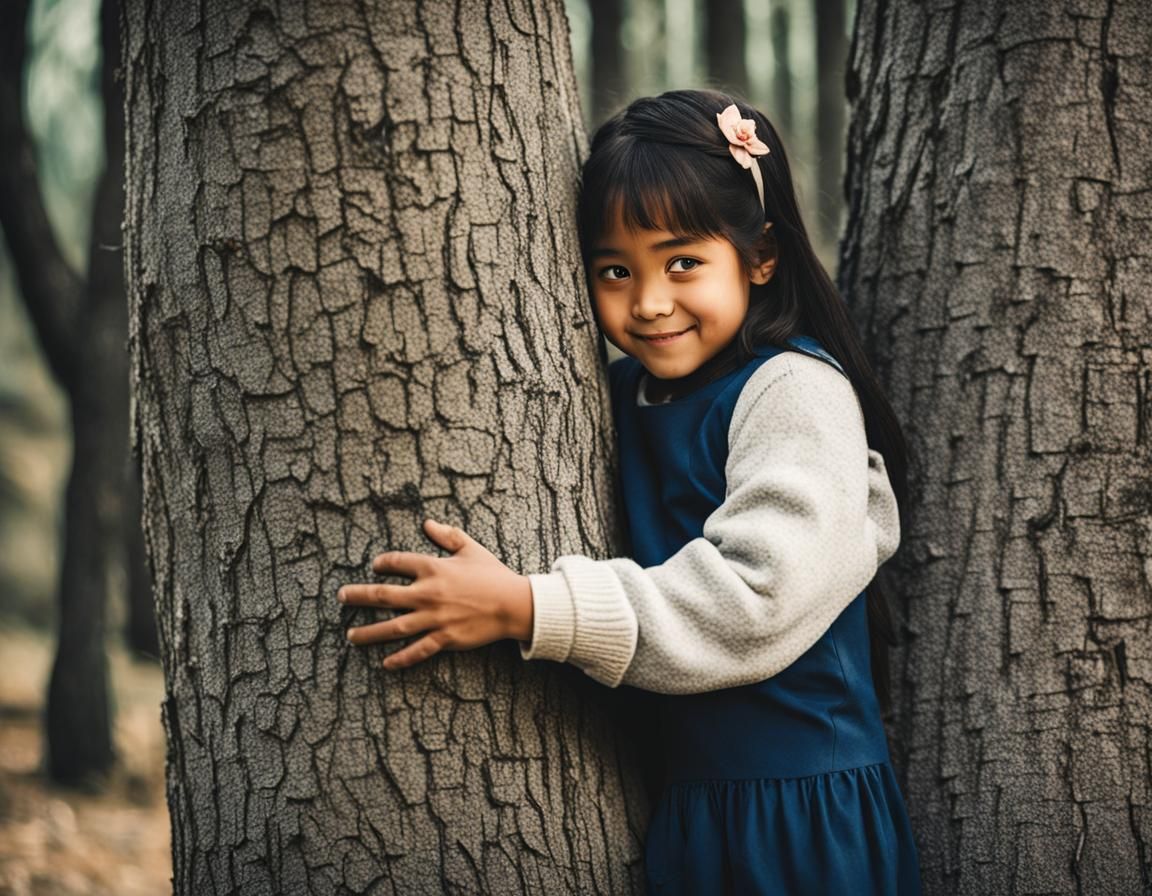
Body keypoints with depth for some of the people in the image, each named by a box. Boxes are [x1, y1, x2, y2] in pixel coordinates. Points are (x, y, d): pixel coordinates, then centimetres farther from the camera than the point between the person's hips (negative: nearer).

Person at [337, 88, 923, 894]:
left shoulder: (793, 391, -15)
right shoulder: (624, 396, 6)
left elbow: (754, 597, -25)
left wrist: (525, 610, -27)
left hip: (800, 817, -6)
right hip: (685, 803, 6)